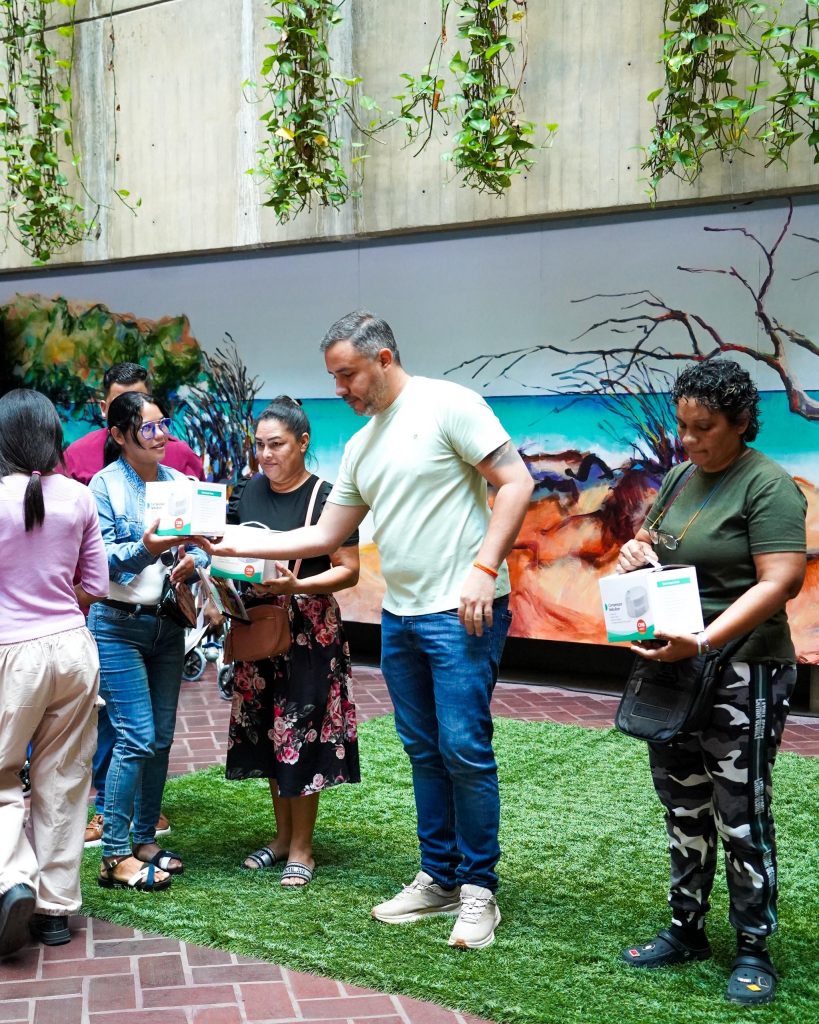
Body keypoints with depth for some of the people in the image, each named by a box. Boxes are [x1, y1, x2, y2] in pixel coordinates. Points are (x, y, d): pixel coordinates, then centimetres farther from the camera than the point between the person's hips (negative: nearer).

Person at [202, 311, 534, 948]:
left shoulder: (445, 405, -7)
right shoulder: (361, 447, 16)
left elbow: (516, 483, -12)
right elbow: (325, 537, 18)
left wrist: (483, 569, -19)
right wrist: (235, 545, 12)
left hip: (462, 612, -8)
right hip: (400, 615, 8)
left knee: (465, 747, -8)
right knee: (424, 751, 13)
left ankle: (478, 889, 5)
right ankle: (439, 878, 24)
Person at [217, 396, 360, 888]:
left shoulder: (325, 497, -9)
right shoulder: (247, 493, 8)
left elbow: (349, 570, -11)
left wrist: (296, 585, -24)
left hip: (310, 631, -5)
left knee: (301, 734, -2)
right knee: (267, 732, 10)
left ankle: (301, 848, 9)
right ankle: (283, 835, 24)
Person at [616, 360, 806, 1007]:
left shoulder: (768, 486, -13)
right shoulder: (681, 477, 10)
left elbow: (782, 581, -20)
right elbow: (655, 544, 25)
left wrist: (703, 641, -28)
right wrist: (636, 551, -1)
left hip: (742, 672, -7)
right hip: (671, 665, 7)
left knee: (741, 817, 0)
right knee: (683, 809, 15)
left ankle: (754, 951, 15)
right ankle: (686, 931, 29)